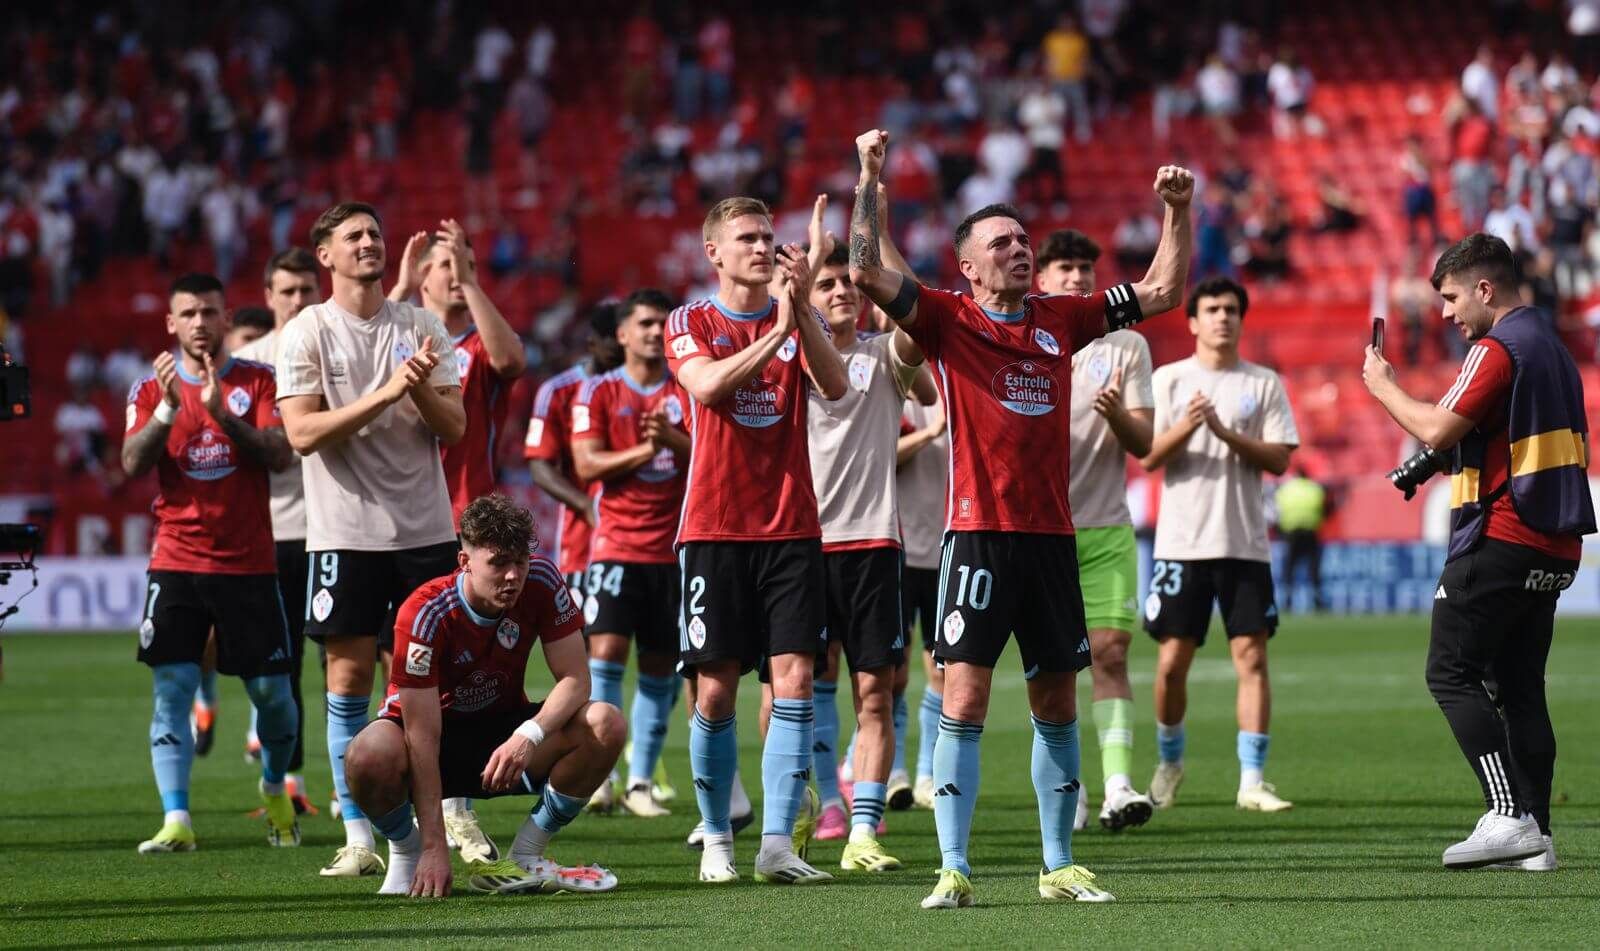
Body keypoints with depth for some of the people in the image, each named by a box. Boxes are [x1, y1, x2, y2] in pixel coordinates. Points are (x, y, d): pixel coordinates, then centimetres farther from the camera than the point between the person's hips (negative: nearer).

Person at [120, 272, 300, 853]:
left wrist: (222, 412, -21)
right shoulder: (151, 389, 7)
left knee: (271, 692, 4)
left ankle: (275, 789, 31)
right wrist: (168, 407, -20)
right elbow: (132, 464, -6)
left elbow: (280, 456, -9)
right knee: (171, 690, -10)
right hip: (176, 562, 0)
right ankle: (176, 821, -14)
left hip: (249, 561, 0)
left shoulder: (258, 381, 3)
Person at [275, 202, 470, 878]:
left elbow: (454, 427, 6)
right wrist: (383, 394, -19)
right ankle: (358, 838, 3)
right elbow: (302, 432, -11)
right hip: (345, 533, -2)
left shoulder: (421, 327, 8)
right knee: (349, 678, -2)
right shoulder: (306, 333, -1)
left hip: (425, 529, 2)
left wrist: (422, 390, -14)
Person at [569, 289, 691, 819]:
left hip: (674, 548, 2)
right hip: (617, 544, -2)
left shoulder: (686, 392, 9)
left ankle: (640, 782, 11)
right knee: (606, 652, -14)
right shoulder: (598, 392, 5)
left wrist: (672, 439, -19)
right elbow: (587, 464, -4)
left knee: (660, 668, 4)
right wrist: (646, 450, -14)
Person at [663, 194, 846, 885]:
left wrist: (802, 310, -19)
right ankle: (717, 840, 11)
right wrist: (777, 332, -22)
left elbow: (835, 386, -9)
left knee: (793, 682, -8)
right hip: (714, 529, -2)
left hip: (791, 528, 2)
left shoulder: (797, 319, 9)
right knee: (714, 692, -2)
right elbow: (707, 384, -16)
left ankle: (779, 845, -8)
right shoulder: (690, 323, 4)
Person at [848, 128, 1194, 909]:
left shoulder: (1059, 320, 11)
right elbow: (865, 271, -14)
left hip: (1051, 537, 4)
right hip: (979, 535, -4)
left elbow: (1161, 290, 19)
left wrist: (1178, 212, 9)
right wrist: (869, 178, -19)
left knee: (1057, 704, 9)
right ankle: (953, 870, -7)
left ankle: (1057, 866, 18)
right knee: (963, 701, -9)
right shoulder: (946, 320, -1)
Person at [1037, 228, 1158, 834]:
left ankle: (1118, 784, -18)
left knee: (1110, 651, -11)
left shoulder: (1127, 346, 6)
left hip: (1107, 529, 0)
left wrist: (1118, 416, -19)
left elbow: (1143, 444, 2)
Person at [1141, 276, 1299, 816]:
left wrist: (1226, 433, -14)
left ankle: (1252, 781, -5)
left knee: (1251, 656, -6)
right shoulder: (1168, 380, 6)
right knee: (1172, 661, 2)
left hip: (1245, 544, 0)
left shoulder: (1263, 384, 7)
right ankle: (1169, 761, 25)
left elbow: (1279, 459, -1)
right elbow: (1149, 457, -1)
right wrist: (1186, 427, -19)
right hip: (1182, 542, 0)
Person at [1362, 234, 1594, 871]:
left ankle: (1508, 816, -17)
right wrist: (1460, 456, 20)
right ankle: (1535, 837, 3)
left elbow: (1437, 430, -17)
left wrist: (1383, 387, 0)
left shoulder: (1498, 348, -11)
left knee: (1452, 674, -5)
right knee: (1519, 684, 9)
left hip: (1500, 538, -9)